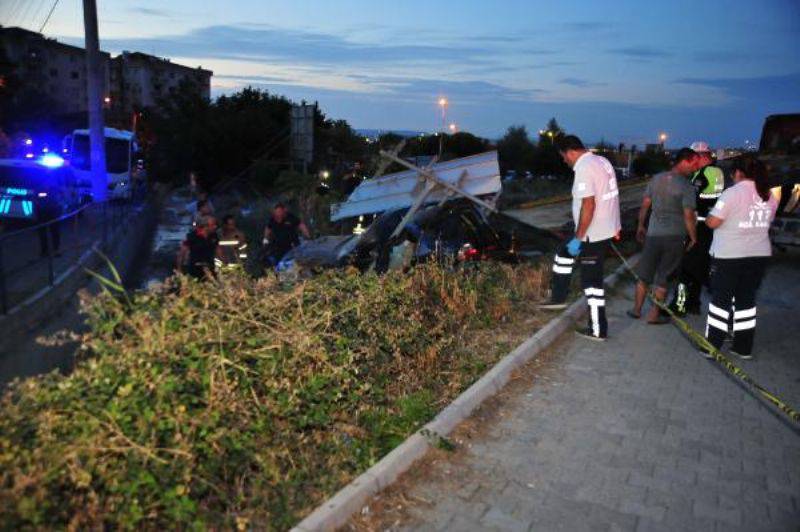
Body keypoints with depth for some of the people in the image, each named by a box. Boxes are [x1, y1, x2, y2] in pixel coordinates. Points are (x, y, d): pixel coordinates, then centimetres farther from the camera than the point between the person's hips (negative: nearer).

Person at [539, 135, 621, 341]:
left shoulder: (584, 169, -21)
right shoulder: (601, 161, 9)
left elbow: (588, 205, -27)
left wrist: (578, 238, -22)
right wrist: (614, 226, 24)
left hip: (594, 234, -10)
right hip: (607, 228, 10)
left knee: (592, 281, 1)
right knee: (563, 253, 24)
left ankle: (598, 330, 11)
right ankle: (558, 298, 32)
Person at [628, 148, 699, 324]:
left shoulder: (656, 178, 1)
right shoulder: (686, 186, -13)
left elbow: (645, 205, 5)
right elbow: (688, 216, -15)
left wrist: (640, 226, 17)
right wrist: (694, 238, -4)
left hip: (653, 234, 4)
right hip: (675, 237, -3)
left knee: (643, 275, 15)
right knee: (663, 278, 7)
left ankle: (637, 309, 22)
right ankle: (654, 314, 13)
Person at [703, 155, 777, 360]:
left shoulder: (733, 193, -14)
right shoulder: (769, 196, 8)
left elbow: (713, 222, -16)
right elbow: (766, 222, 19)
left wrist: (707, 218, 4)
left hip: (729, 255, -6)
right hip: (759, 254, 6)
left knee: (721, 299, 3)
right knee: (747, 299, 13)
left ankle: (712, 345, 8)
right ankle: (744, 347, 18)